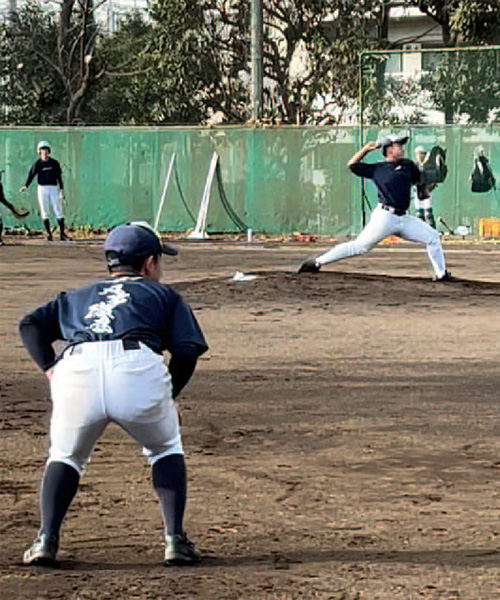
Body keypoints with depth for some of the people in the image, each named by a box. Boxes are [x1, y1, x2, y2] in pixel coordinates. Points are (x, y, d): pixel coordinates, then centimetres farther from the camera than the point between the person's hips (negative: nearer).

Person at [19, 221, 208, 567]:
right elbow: (187, 350, 14)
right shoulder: (162, 294, 30)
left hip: (76, 370, 1)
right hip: (138, 368, -1)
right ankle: (175, 539, 14)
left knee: (66, 457, 26)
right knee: (165, 449, 25)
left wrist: (51, 370, 16)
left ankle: (47, 539, 8)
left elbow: (31, 324, 22)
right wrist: (167, 396, 22)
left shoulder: (76, 297, 37)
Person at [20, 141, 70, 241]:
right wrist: (25, 186, -19)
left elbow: (59, 177, 7)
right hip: (42, 188, -1)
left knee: (58, 210, -4)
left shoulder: (54, 163, 5)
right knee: (44, 211, -1)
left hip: (54, 188, 1)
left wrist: (62, 190, 1)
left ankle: (62, 233, -2)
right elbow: (31, 175, -4)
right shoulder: (37, 164, 1)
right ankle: (48, 233, 3)